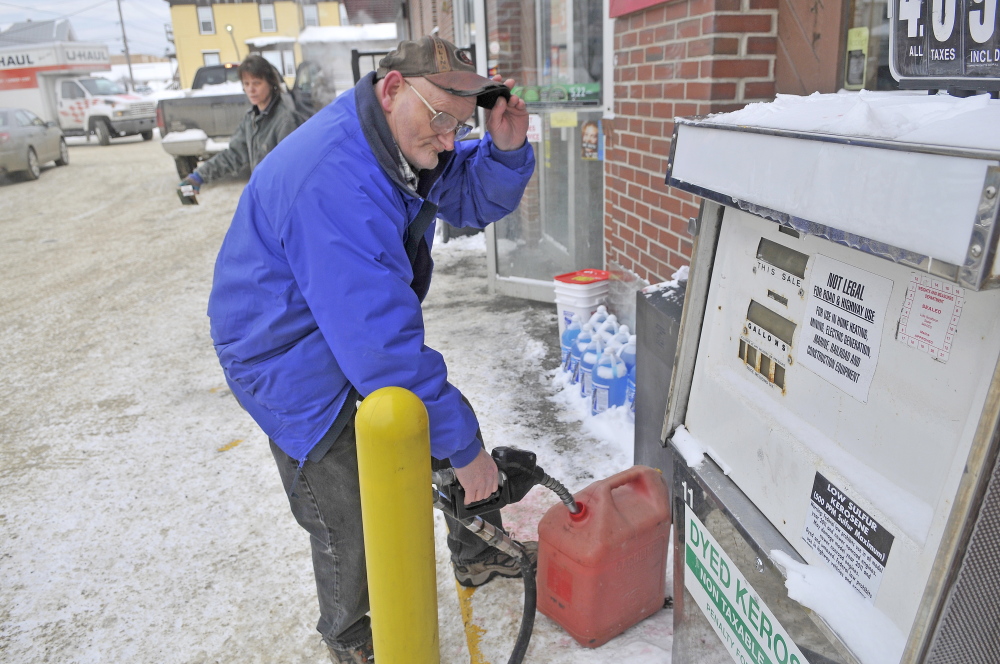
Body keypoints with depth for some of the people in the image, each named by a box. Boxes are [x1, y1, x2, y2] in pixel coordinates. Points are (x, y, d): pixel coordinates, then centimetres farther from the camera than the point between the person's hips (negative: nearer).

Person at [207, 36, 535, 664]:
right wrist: (462, 446, -29)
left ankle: (479, 553, 38)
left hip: (363, 331, 9)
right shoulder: (331, 184, -37)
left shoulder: (403, 137, -7)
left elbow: (477, 197, 3)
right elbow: (381, 342, -38)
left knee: (459, 421, 13)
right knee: (351, 525, 3)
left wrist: (506, 148, -20)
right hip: (296, 362, -8)